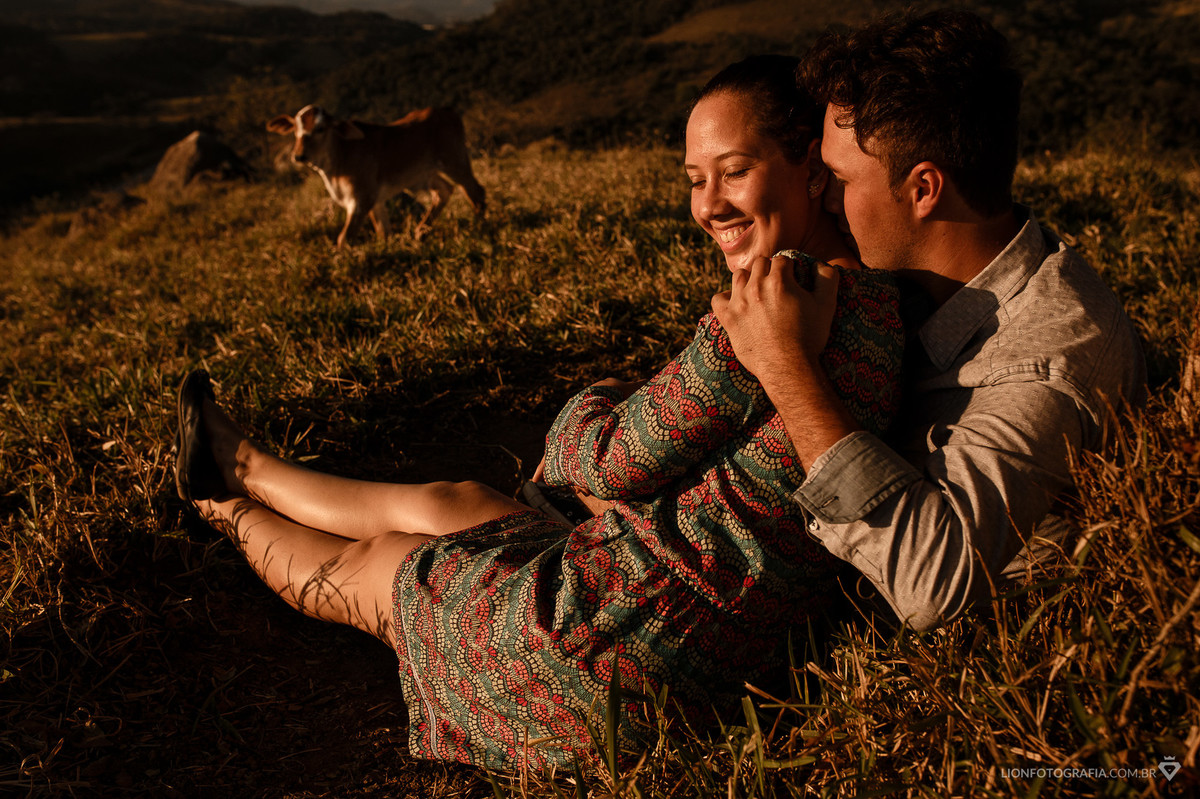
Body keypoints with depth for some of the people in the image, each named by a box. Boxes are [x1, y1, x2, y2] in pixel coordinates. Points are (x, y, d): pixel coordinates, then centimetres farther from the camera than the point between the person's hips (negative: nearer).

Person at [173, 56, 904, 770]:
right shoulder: (878, 297, 1)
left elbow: (614, 460, -18)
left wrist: (597, 404, 3)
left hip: (603, 654, -8)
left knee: (373, 561, 19)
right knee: (449, 502, 28)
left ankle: (234, 514, 52)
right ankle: (242, 469, 54)